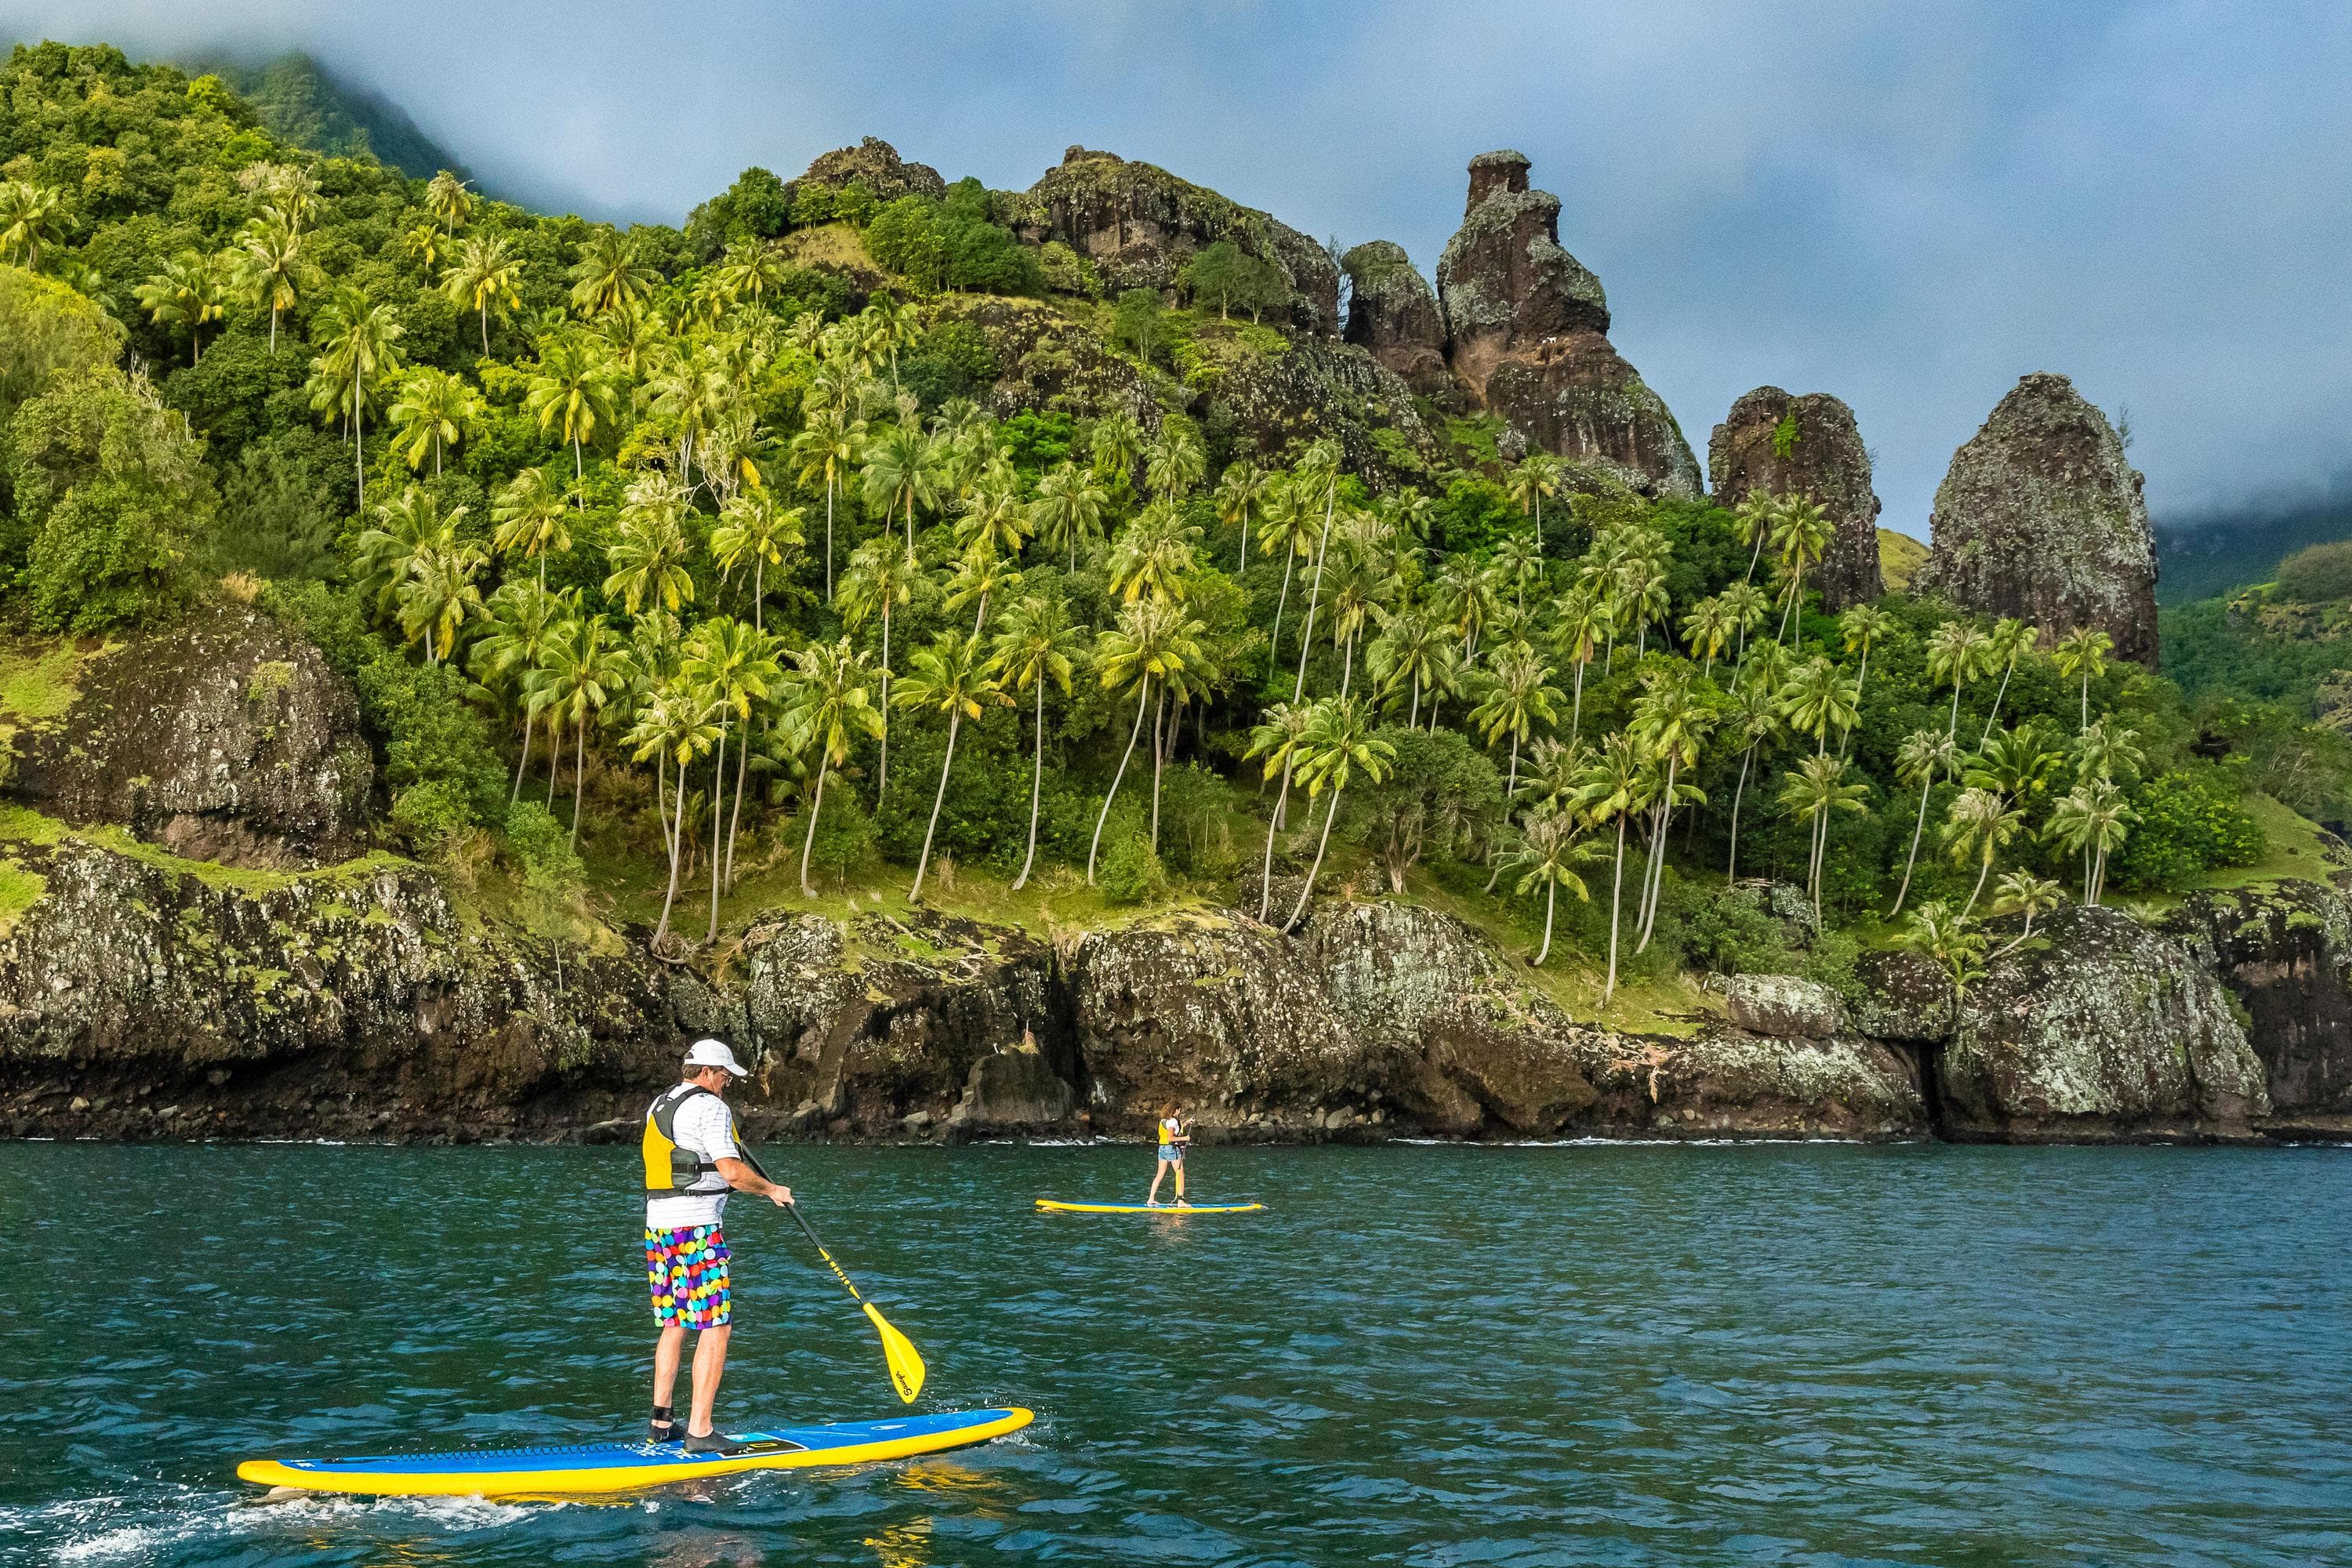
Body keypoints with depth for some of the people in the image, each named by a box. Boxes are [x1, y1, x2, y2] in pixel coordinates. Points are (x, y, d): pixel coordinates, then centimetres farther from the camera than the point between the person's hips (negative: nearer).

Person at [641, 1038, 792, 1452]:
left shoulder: (658, 1105, 17)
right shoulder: (709, 1108, -11)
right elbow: (732, 1171, -18)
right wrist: (772, 1190, -3)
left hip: (657, 1227, 9)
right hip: (696, 1229, -9)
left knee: (673, 1324, 18)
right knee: (715, 1328, -6)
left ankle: (660, 1423, 20)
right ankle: (699, 1433, -10)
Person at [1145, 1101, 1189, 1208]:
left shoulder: (1163, 1120, 12)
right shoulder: (1172, 1121, -15)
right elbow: (1170, 1138, -23)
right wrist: (1184, 1138, -17)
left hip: (1162, 1148, 8)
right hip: (1173, 1149, -8)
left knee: (1159, 1175, 12)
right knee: (1180, 1174, -3)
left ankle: (1151, 1200, 13)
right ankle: (1180, 1201, -8)